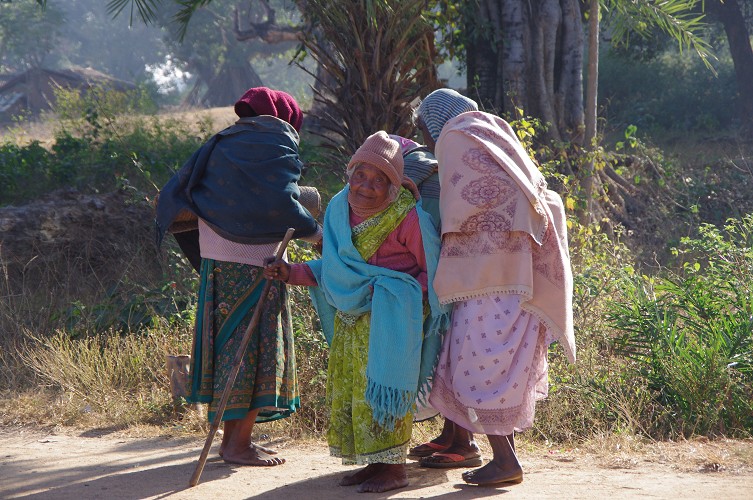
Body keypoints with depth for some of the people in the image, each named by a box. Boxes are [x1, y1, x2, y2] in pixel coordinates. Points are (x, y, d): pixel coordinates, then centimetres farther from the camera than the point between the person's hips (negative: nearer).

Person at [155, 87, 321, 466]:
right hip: (253, 263, -7)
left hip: (215, 260, 7)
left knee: (230, 342, 13)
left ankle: (232, 436, 19)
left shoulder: (222, 144, 16)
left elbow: (178, 192, 13)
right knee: (256, 346, -2)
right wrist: (315, 232, -3)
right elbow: (282, 203, -15)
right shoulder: (276, 143, -4)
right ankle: (239, 443, -1)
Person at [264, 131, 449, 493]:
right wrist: (292, 273, 1)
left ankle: (394, 467, -1)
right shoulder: (340, 209, 2)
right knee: (348, 387, 8)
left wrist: (401, 295, -21)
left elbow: (434, 270, -8)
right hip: (351, 318, 7)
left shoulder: (408, 218, -16)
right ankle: (375, 462, 17)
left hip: (391, 318, -7)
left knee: (382, 388, -9)